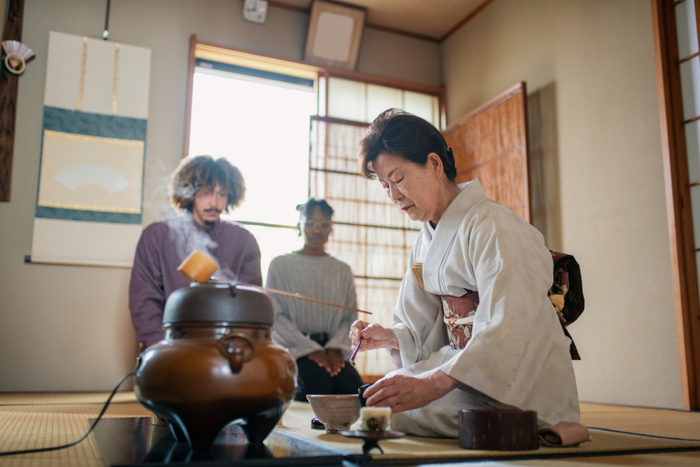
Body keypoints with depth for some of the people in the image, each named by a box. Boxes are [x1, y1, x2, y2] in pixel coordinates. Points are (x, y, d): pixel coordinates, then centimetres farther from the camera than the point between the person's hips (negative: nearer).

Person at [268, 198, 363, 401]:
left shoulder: (343, 270, 17)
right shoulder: (280, 265, 7)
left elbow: (349, 318, 9)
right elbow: (276, 316, -3)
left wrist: (335, 348, -11)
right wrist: (310, 349, -14)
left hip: (331, 348, 3)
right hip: (294, 348, -3)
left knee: (352, 383, -28)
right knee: (318, 381, -33)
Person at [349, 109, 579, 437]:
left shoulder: (492, 226, -17)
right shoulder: (426, 240, 10)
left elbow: (507, 330, -29)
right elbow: (425, 326, 15)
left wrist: (432, 384, -39)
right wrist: (389, 337, -6)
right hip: (463, 367, 7)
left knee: (392, 411, -23)